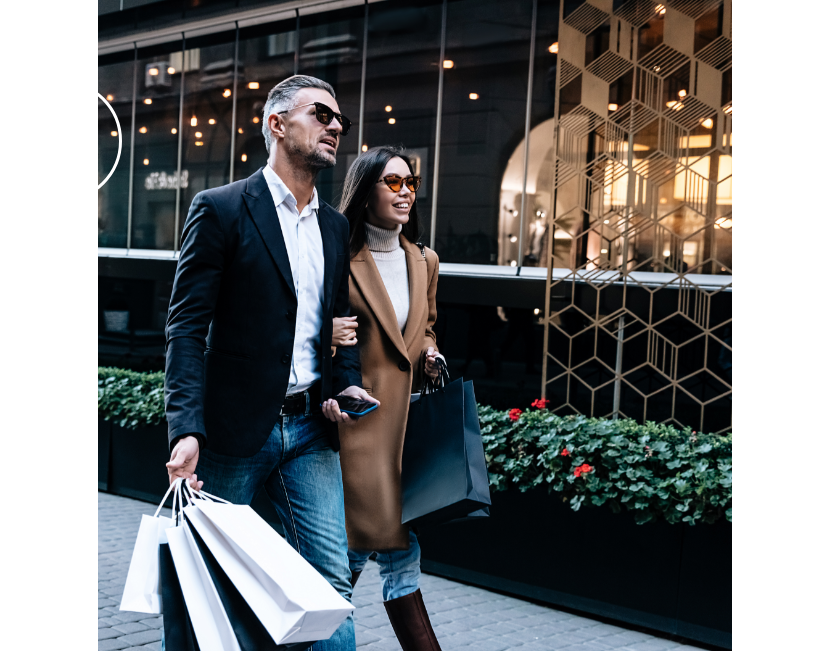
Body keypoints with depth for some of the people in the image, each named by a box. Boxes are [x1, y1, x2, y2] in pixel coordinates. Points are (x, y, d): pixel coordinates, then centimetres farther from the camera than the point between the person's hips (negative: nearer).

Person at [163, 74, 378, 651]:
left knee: (332, 581, 3)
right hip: (234, 428, -5)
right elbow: (188, 326, -11)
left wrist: (347, 385, 1)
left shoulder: (336, 226, 13)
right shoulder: (220, 209, -6)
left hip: (310, 430, 5)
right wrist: (187, 429, -21)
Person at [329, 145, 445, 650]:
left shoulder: (424, 262, 13)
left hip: (408, 418, 6)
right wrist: (329, 337, -21)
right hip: (359, 419, -6)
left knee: (404, 553, 7)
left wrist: (431, 356, 7)